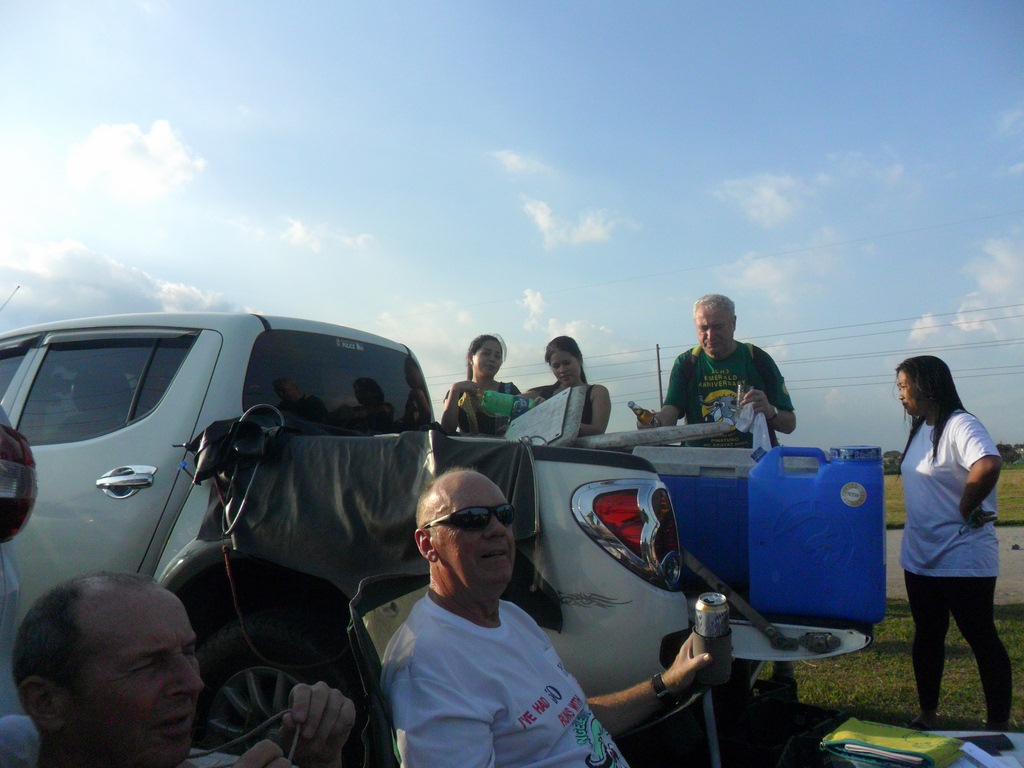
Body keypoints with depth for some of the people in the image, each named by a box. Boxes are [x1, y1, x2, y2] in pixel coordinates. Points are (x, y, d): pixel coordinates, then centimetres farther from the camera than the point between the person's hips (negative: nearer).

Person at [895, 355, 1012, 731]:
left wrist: (966, 511, -25)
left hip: (963, 559, -9)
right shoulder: (920, 430, 10)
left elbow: (988, 466, -37)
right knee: (927, 637, 17)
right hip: (920, 557, 9)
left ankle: (999, 727, 18)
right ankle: (927, 715, 30)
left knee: (982, 639, 5)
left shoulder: (960, 426, -18)